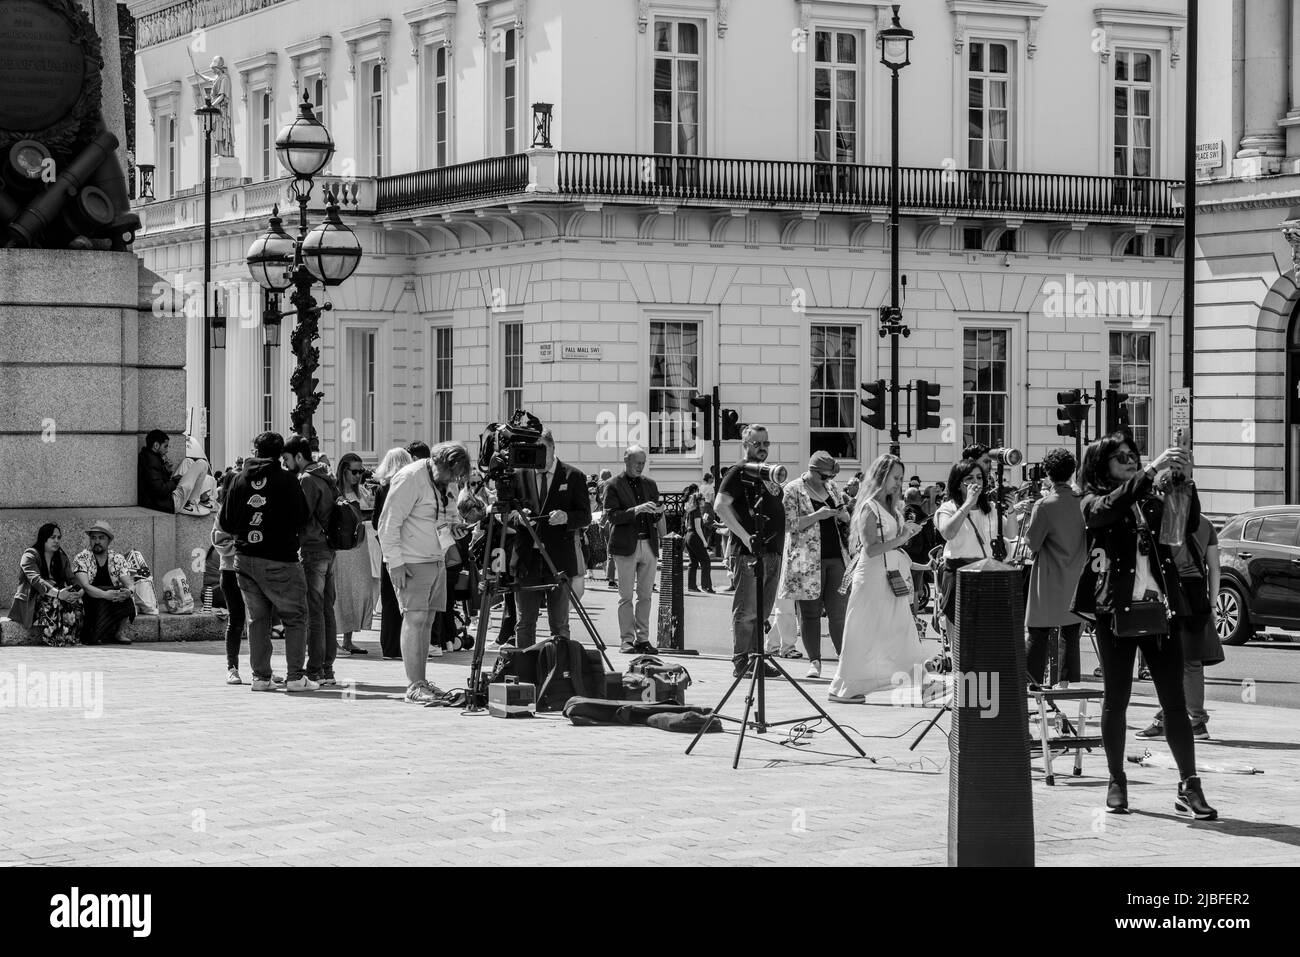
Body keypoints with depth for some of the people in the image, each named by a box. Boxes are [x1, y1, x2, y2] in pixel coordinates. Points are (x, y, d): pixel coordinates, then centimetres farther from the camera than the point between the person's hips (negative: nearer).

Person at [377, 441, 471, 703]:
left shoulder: (439, 482, 12)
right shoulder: (409, 478, -14)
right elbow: (388, 525, -16)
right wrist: (396, 563, -19)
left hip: (436, 561, 8)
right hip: (411, 563, -8)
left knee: (427, 620, 8)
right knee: (415, 618, -12)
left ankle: (421, 682, 12)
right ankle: (413, 686, -12)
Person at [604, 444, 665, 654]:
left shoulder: (649, 484, 14)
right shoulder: (613, 485, -2)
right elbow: (612, 516, -10)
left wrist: (658, 514, -6)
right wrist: (637, 510, -20)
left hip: (649, 544, 5)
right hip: (625, 547, -5)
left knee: (645, 595, 5)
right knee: (626, 597, -2)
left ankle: (643, 639, 10)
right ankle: (627, 640, 1)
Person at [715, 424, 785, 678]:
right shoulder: (738, 472, -5)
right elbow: (720, 506, -16)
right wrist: (746, 537, -22)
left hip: (773, 552, 8)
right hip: (751, 552, -8)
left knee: (763, 610, 12)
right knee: (746, 611, -6)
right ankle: (741, 661, -3)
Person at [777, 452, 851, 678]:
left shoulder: (832, 487, 14)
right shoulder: (793, 490, -3)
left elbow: (845, 520, 24)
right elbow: (789, 525, -10)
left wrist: (843, 516, 0)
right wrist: (817, 515, -18)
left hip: (836, 557, 4)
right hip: (807, 560, -4)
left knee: (839, 611, -1)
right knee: (810, 612, 0)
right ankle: (814, 661, 6)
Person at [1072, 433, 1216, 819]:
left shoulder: (1152, 500, 14)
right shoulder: (1093, 503, 3)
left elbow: (1188, 526, 0)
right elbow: (1110, 508, -20)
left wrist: (1184, 483, -15)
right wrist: (1152, 470, -29)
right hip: (1116, 610, -3)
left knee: (1175, 701, -1)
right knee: (1116, 700, 4)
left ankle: (1189, 787, -1)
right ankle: (1117, 783, 15)